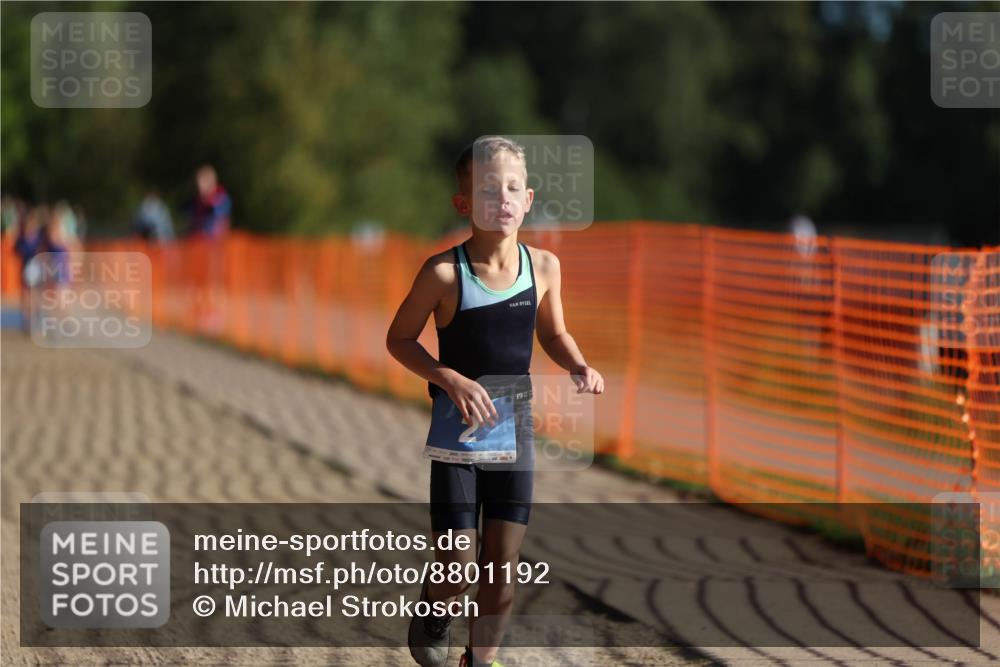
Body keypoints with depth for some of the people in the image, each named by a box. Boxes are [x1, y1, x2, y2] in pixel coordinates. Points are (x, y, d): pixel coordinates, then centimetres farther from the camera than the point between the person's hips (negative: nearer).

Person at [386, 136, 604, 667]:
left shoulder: (543, 266, -4)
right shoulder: (445, 272, -16)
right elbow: (399, 338, -7)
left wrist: (579, 367, -7)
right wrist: (450, 379, -20)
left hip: (514, 426, 3)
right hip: (456, 431, -3)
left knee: (504, 564, 6)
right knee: (457, 570, -3)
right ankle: (435, 607, 32)